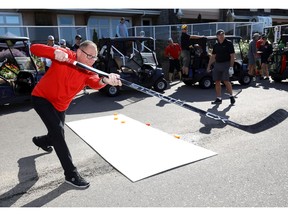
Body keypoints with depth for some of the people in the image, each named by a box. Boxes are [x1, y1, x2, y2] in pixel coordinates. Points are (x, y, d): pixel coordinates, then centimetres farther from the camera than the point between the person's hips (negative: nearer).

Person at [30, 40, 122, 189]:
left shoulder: (89, 72, -14)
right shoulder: (64, 55, -21)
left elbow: (95, 82, -38)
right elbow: (34, 48, -26)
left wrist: (105, 80, -62)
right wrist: (55, 52, -45)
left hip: (60, 106, 6)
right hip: (42, 98, -5)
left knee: (57, 136, 18)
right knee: (58, 131, -21)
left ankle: (40, 141, 57)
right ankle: (71, 174, -14)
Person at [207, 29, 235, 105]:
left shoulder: (229, 43, -3)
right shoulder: (216, 45, 12)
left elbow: (232, 55, -7)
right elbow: (213, 56, 18)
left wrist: (231, 66, -15)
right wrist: (209, 66, 14)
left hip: (226, 64, -6)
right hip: (217, 64, 6)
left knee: (226, 81, -13)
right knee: (217, 82, 4)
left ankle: (231, 96, 5)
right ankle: (218, 98, 13)